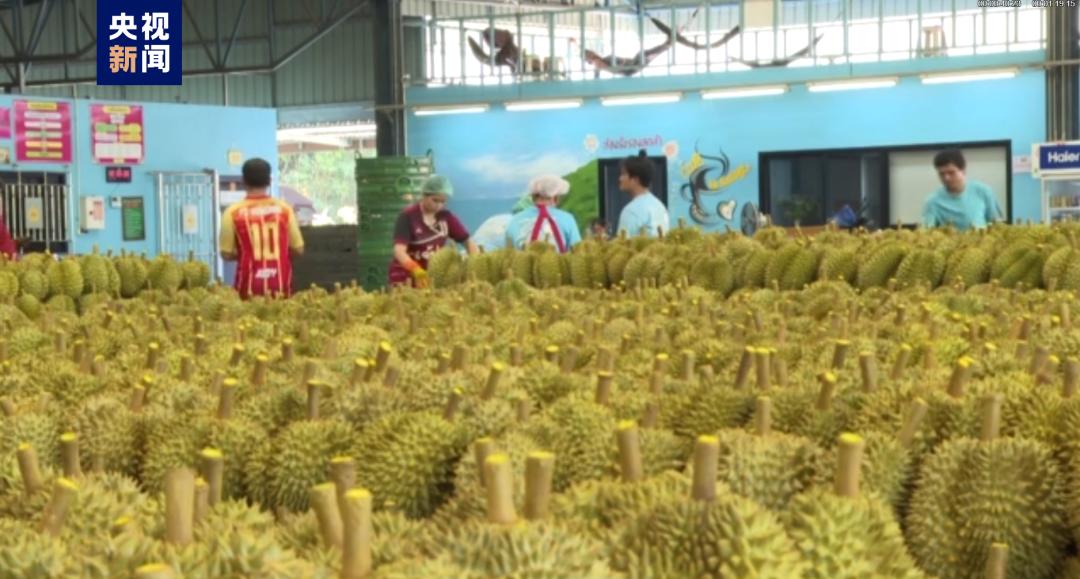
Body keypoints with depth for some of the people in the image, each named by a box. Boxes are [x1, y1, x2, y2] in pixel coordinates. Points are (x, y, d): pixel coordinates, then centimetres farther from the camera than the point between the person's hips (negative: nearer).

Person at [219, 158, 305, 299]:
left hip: (250, 288, -1)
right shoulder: (284, 209, 0)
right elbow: (298, 249, 5)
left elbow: (227, 254, -1)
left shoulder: (234, 212, -5)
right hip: (280, 287, 2)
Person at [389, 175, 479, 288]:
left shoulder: (446, 217, 1)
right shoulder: (408, 216, -13)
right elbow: (399, 251, -24)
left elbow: (468, 242, 3)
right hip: (406, 277, -4)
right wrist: (416, 270, -42)